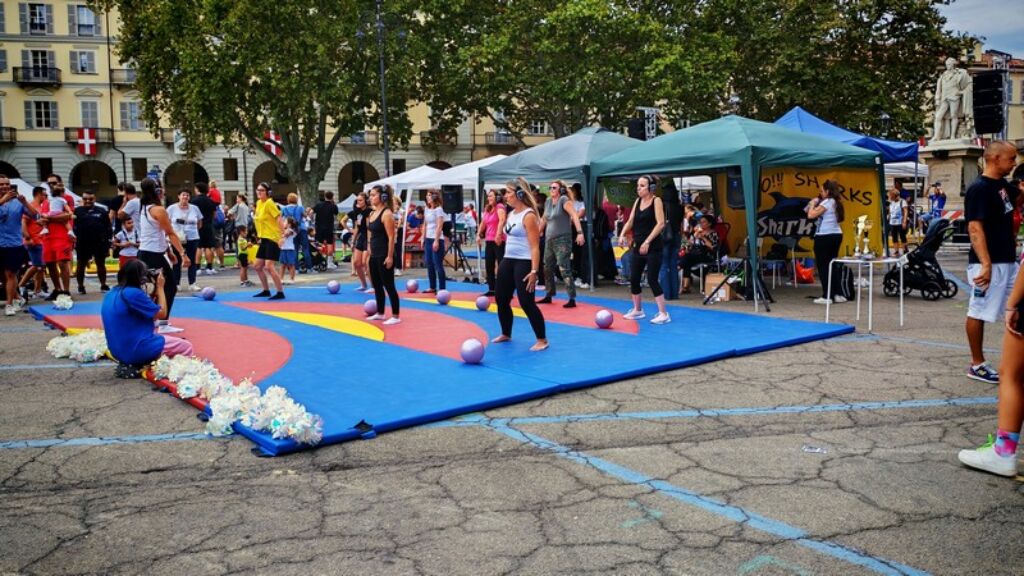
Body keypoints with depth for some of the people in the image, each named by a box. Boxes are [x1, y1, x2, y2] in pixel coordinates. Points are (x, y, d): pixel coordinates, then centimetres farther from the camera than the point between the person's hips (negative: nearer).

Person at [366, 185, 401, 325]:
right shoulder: (372, 213, 12)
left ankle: (396, 316, 4)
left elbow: (391, 237, -17)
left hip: (384, 256, -9)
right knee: (377, 285, 15)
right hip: (374, 256, 9)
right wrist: (370, 251, 17)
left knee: (389, 286, -3)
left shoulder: (387, 214, -13)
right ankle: (380, 313, 28)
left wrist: (390, 257, -21)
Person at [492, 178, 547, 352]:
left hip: (524, 263, -9)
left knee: (526, 303, -9)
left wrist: (534, 271, -25)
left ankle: (542, 340, 4)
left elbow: (535, 246, -18)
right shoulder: (510, 214, 13)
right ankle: (506, 334, 32)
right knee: (500, 299, 13)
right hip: (508, 261, 9)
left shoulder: (529, 216, -14)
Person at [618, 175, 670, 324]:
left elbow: (660, 223, -16)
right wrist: (622, 235, -7)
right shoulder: (637, 201, 11)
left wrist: (647, 241, -23)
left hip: (653, 247, -7)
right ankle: (637, 310, 26)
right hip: (638, 246, 7)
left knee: (652, 279, -10)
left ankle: (663, 313, -2)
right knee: (633, 278, 10)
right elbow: (631, 221, 11)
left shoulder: (656, 201, -7)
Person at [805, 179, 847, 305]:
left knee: (823, 266, -3)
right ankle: (837, 294, 16)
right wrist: (817, 204, 13)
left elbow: (811, 215, -17)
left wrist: (813, 203, -1)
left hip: (824, 237, -9)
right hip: (836, 235, 9)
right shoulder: (836, 202, 14)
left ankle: (827, 296, -4)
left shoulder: (826, 202, -12)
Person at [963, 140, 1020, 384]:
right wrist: (986, 264, -28)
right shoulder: (979, 189, -14)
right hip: (989, 264, -9)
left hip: (1008, 262, 10)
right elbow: (975, 228, -22)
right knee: (978, 313, 0)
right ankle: (977, 365, 10)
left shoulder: (1003, 186, 12)